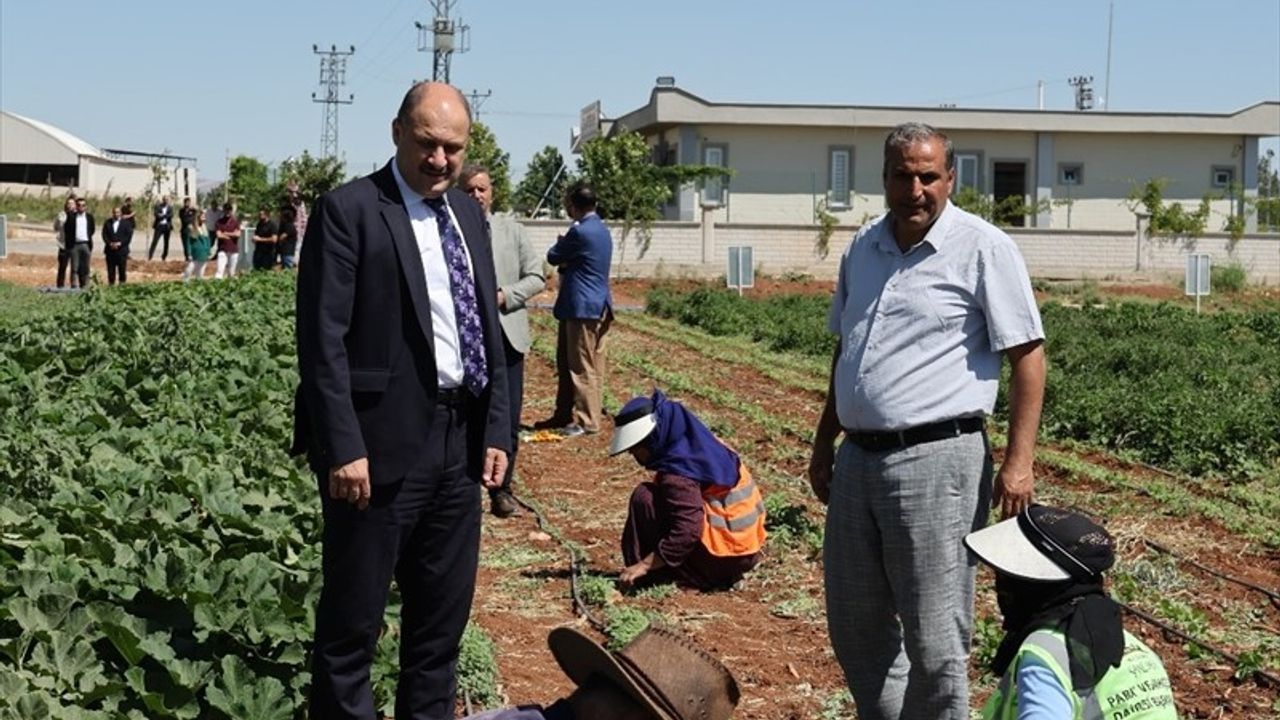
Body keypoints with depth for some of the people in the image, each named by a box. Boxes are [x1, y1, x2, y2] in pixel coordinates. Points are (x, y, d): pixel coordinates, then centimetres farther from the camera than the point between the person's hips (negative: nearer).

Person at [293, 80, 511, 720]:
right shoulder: (348, 211, -8)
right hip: (382, 443, -7)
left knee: (444, 614, 15)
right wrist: (344, 447, -19)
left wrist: (496, 430, 9)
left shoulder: (468, 215, 13)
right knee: (353, 619, 4)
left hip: (459, 441, 7)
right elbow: (323, 341, -14)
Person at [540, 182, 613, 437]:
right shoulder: (601, 229, 14)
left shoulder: (580, 232, -17)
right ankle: (564, 414, 21)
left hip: (582, 308, -10)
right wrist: (566, 265, 1)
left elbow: (553, 257, -5)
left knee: (583, 366, -3)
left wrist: (560, 243, 14)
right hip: (597, 304, 10)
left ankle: (588, 421, 1)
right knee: (567, 363, 15)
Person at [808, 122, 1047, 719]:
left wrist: (1018, 461, -15)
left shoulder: (983, 249, -7)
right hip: (858, 457, 7)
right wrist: (823, 442, 23)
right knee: (853, 624, 16)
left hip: (934, 460, -7)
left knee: (934, 637, -1)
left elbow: (1027, 356, -8)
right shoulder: (864, 247, 12)